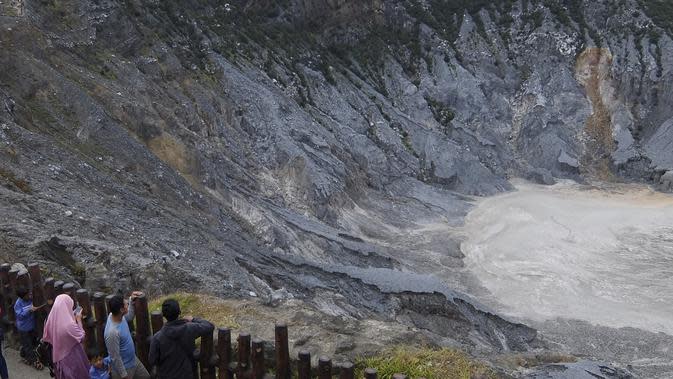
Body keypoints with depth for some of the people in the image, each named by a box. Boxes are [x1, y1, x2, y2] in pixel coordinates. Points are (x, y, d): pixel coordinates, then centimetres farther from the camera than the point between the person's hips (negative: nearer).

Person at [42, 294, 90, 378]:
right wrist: (79, 320, -10)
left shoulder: (51, 320, -13)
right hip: (72, 359, -6)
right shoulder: (70, 325, -33)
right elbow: (81, 337, -16)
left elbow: (46, 338, 2)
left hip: (58, 357, 6)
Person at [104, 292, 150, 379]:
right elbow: (115, 358, -27)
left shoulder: (118, 315, -12)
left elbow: (129, 317, 13)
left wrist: (132, 301, -2)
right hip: (123, 368, -8)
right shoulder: (112, 332, -36)